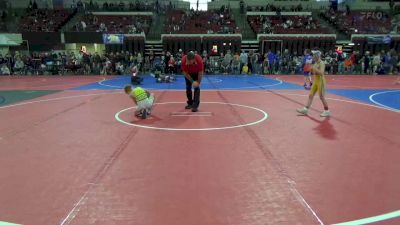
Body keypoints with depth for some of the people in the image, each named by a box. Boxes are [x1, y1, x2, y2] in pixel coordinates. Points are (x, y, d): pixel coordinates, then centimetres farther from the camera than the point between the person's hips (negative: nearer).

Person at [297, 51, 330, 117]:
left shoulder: (321, 63, -15)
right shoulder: (315, 63, 11)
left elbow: (321, 73, -27)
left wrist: (314, 68, -28)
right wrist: (311, 69, 5)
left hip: (321, 82, -9)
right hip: (315, 81, 9)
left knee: (322, 97, -3)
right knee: (311, 95, 7)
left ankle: (327, 111, 9)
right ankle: (305, 109, 9)